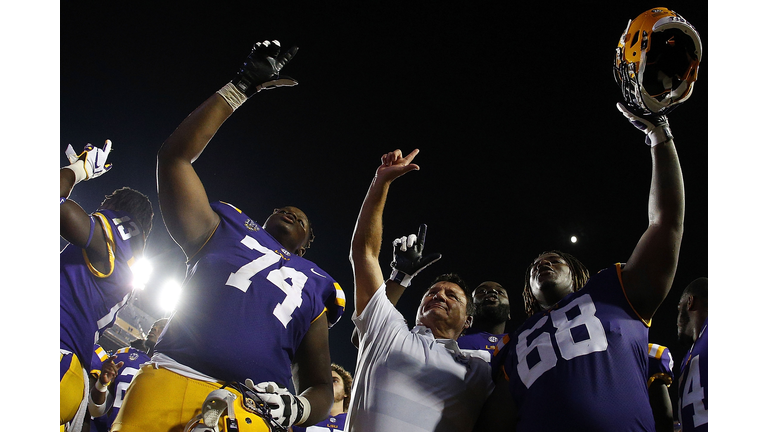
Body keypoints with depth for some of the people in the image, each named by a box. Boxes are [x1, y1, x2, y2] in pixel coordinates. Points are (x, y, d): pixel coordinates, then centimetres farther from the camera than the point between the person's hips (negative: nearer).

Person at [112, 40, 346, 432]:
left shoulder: (313, 289, 27)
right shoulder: (226, 232, 25)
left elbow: (320, 386, 25)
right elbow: (176, 155, 20)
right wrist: (241, 86, 21)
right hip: (168, 382, 0)